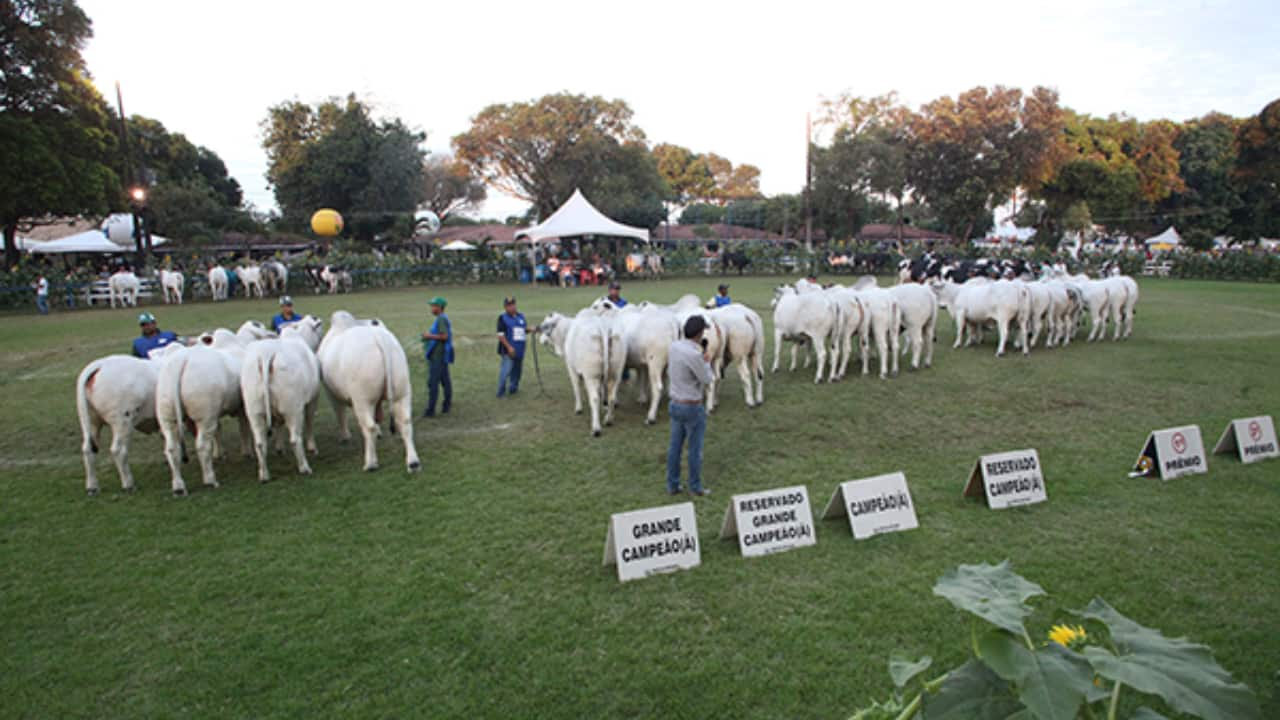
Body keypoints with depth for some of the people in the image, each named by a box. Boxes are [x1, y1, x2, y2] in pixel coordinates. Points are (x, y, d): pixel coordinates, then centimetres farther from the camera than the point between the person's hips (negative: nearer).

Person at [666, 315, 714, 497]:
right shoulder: (694, 355, -27)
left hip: (675, 405, 7)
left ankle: (672, 485, 25)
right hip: (693, 408, -7)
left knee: (675, 446, 15)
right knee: (695, 449, 8)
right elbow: (706, 380, -13)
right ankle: (695, 488, 20)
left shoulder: (673, 347, -2)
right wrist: (707, 362, 2)